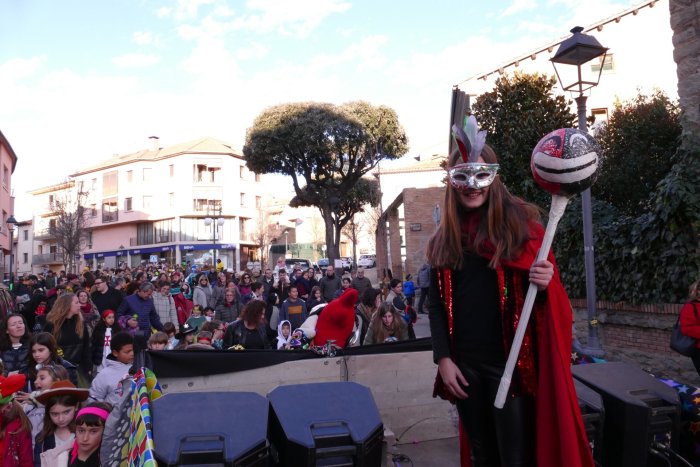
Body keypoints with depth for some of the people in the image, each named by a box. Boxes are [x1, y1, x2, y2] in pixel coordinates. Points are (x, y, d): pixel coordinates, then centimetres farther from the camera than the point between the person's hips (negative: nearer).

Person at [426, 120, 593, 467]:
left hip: (510, 361, -3)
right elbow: (436, 303, 6)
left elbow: (546, 289, -2)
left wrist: (545, 284, -24)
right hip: (464, 363, 4)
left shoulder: (520, 223, -4)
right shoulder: (444, 238, 5)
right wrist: (443, 358, -1)